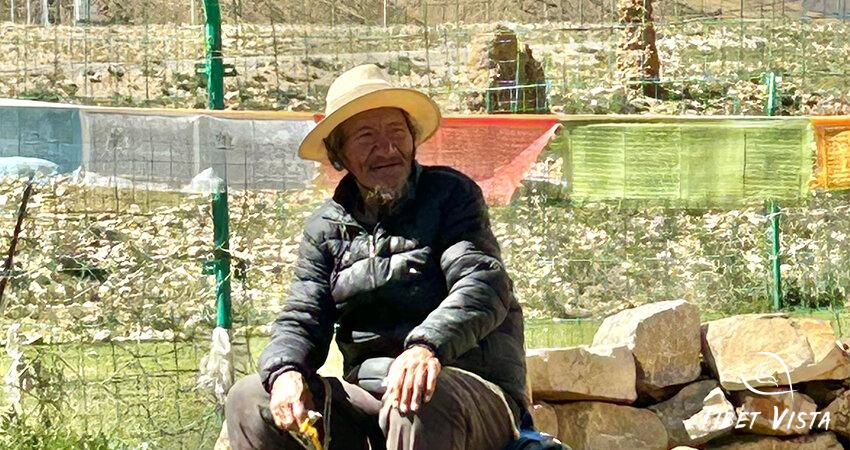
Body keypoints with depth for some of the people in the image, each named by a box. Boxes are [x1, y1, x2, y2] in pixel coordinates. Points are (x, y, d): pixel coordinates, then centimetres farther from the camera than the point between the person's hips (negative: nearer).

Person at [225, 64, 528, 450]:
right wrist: (285, 371, -17)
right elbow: (301, 320, 9)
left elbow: (485, 285, -14)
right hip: (369, 399, 5)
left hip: (473, 391, -5)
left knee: (421, 403, -40)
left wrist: (428, 346, -34)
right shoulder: (325, 229, 15)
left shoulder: (451, 194, 1)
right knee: (249, 400, -11)